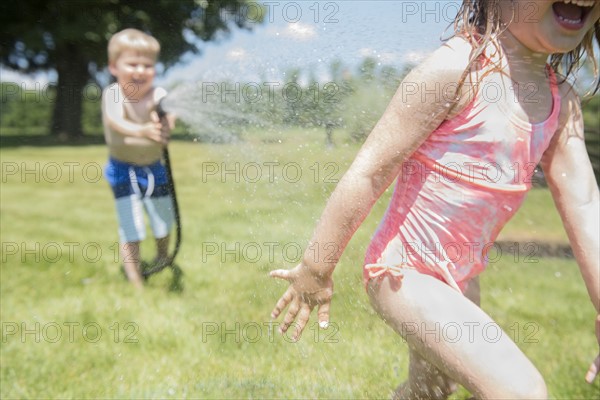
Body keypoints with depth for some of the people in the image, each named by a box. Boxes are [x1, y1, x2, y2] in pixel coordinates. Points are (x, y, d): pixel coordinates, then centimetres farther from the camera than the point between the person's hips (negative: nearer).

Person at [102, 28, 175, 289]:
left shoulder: (158, 94, -15)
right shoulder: (113, 94, -21)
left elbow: (168, 120, -36)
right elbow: (115, 120, -42)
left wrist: (165, 123, -62)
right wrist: (142, 131, -63)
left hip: (154, 167, 3)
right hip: (123, 169, -3)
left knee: (163, 220, 17)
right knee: (130, 227, -9)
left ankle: (162, 258, 48)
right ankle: (135, 282, 6)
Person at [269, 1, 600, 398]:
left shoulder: (562, 100, 1)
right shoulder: (458, 67, -22)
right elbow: (369, 172, -20)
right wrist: (316, 268, -13)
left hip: (460, 276, 8)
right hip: (406, 271, -8)